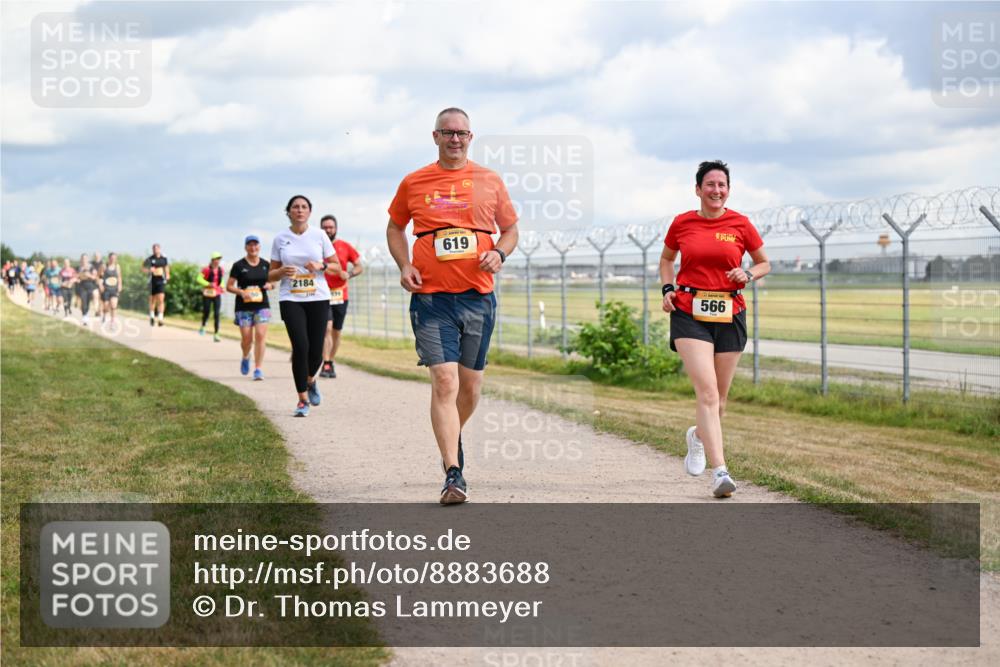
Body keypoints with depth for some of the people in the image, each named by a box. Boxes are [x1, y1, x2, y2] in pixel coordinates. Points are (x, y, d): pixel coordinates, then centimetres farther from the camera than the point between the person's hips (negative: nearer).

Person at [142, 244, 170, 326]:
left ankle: (160, 319, -17)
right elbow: (143, 269, -1)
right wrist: (149, 270, -20)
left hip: (161, 280, 0)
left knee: (161, 299, -15)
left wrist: (167, 275, 19)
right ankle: (152, 317, 33)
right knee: (152, 300, 12)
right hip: (153, 280, 0)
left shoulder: (164, 258, 2)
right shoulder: (150, 259, -6)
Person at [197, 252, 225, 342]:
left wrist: (222, 287, 4)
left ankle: (216, 334, -3)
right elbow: (199, 279, -10)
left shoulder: (220, 270, 4)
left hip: (217, 294, 3)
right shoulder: (206, 269, -10)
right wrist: (208, 284, -21)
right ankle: (202, 327, 38)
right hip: (207, 293, -3)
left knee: (217, 314, -5)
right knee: (206, 312, 7)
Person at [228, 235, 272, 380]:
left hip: (262, 305, 2)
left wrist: (269, 285, -4)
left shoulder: (266, 265, 8)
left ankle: (258, 369, -7)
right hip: (244, 307, -2)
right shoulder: (239, 266, -1)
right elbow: (229, 286, 0)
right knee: (246, 338, 0)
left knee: (260, 335, -11)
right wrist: (241, 292, -18)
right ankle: (245, 357, 34)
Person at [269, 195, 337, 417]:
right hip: (290, 300, -1)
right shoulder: (280, 239, 4)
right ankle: (303, 399, 0)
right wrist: (282, 271, -13)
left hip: (318, 298, 1)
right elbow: (271, 275, 9)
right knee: (300, 347, -13)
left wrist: (320, 266, -13)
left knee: (316, 351, -1)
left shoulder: (319, 235, 3)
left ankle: (310, 380, 34)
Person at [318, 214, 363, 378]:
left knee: (336, 332, 9)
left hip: (340, 295, 3)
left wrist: (349, 274, -11)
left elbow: (359, 267, 8)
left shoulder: (345, 246, 5)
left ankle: (331, 362, 24)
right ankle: (326, 365, -18)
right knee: (327, 327, -17)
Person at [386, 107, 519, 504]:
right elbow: (395, 228, 19)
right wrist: (404, 266, 2)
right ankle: (453, 476, -15)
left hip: (479, 297, 2)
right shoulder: (414, 183, 5)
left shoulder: (489, 181, 7)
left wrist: (499, 253, -6)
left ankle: (453, 435, 42)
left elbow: (511, 230, 16)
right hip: (431, 297, -2)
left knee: (470, 385, 11)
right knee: (444, 381, -14)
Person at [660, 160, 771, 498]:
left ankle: (698, 436, 44)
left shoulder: (740, 224, 2)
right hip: (689, 313, -2)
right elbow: (666, 258, 21)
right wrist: (668, 288, 4)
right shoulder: (682, 223, 3)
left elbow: (764, 263, 14)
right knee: (707, 392, -17)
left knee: (719, 399, 10)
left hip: (729, 315, 2)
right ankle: (720, 472, -21)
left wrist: (747, 274, -7)